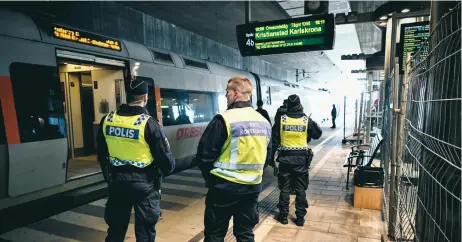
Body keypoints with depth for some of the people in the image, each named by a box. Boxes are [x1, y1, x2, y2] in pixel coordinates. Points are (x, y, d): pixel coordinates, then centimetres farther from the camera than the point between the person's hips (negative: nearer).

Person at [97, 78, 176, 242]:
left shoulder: (107, 120, -3)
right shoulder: (149, 123, -18)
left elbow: (102, 156, 9)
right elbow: (167, 163, -16)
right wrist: (168, 166, 7)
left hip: (117, 183, 5)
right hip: (144, 184, -5)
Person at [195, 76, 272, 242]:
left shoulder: (224, 120, -15)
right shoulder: (264, 122, 5)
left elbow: (204, 155, -11)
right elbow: (267, 158, 12)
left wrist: (210, 177, 6)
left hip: (224, 187, -5)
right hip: (253, 187, 6)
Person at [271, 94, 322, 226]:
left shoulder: (281, 120, -5)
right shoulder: (307, 120, -5)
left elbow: (274, 140, 0)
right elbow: (318, 134, 11)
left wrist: (272, 157, 10)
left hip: (285, 158, 0)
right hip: (301, 158, 0)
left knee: (284, 188, 11)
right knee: (300, 189, 10)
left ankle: (283, 216, 20)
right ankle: (300, 218, 17)